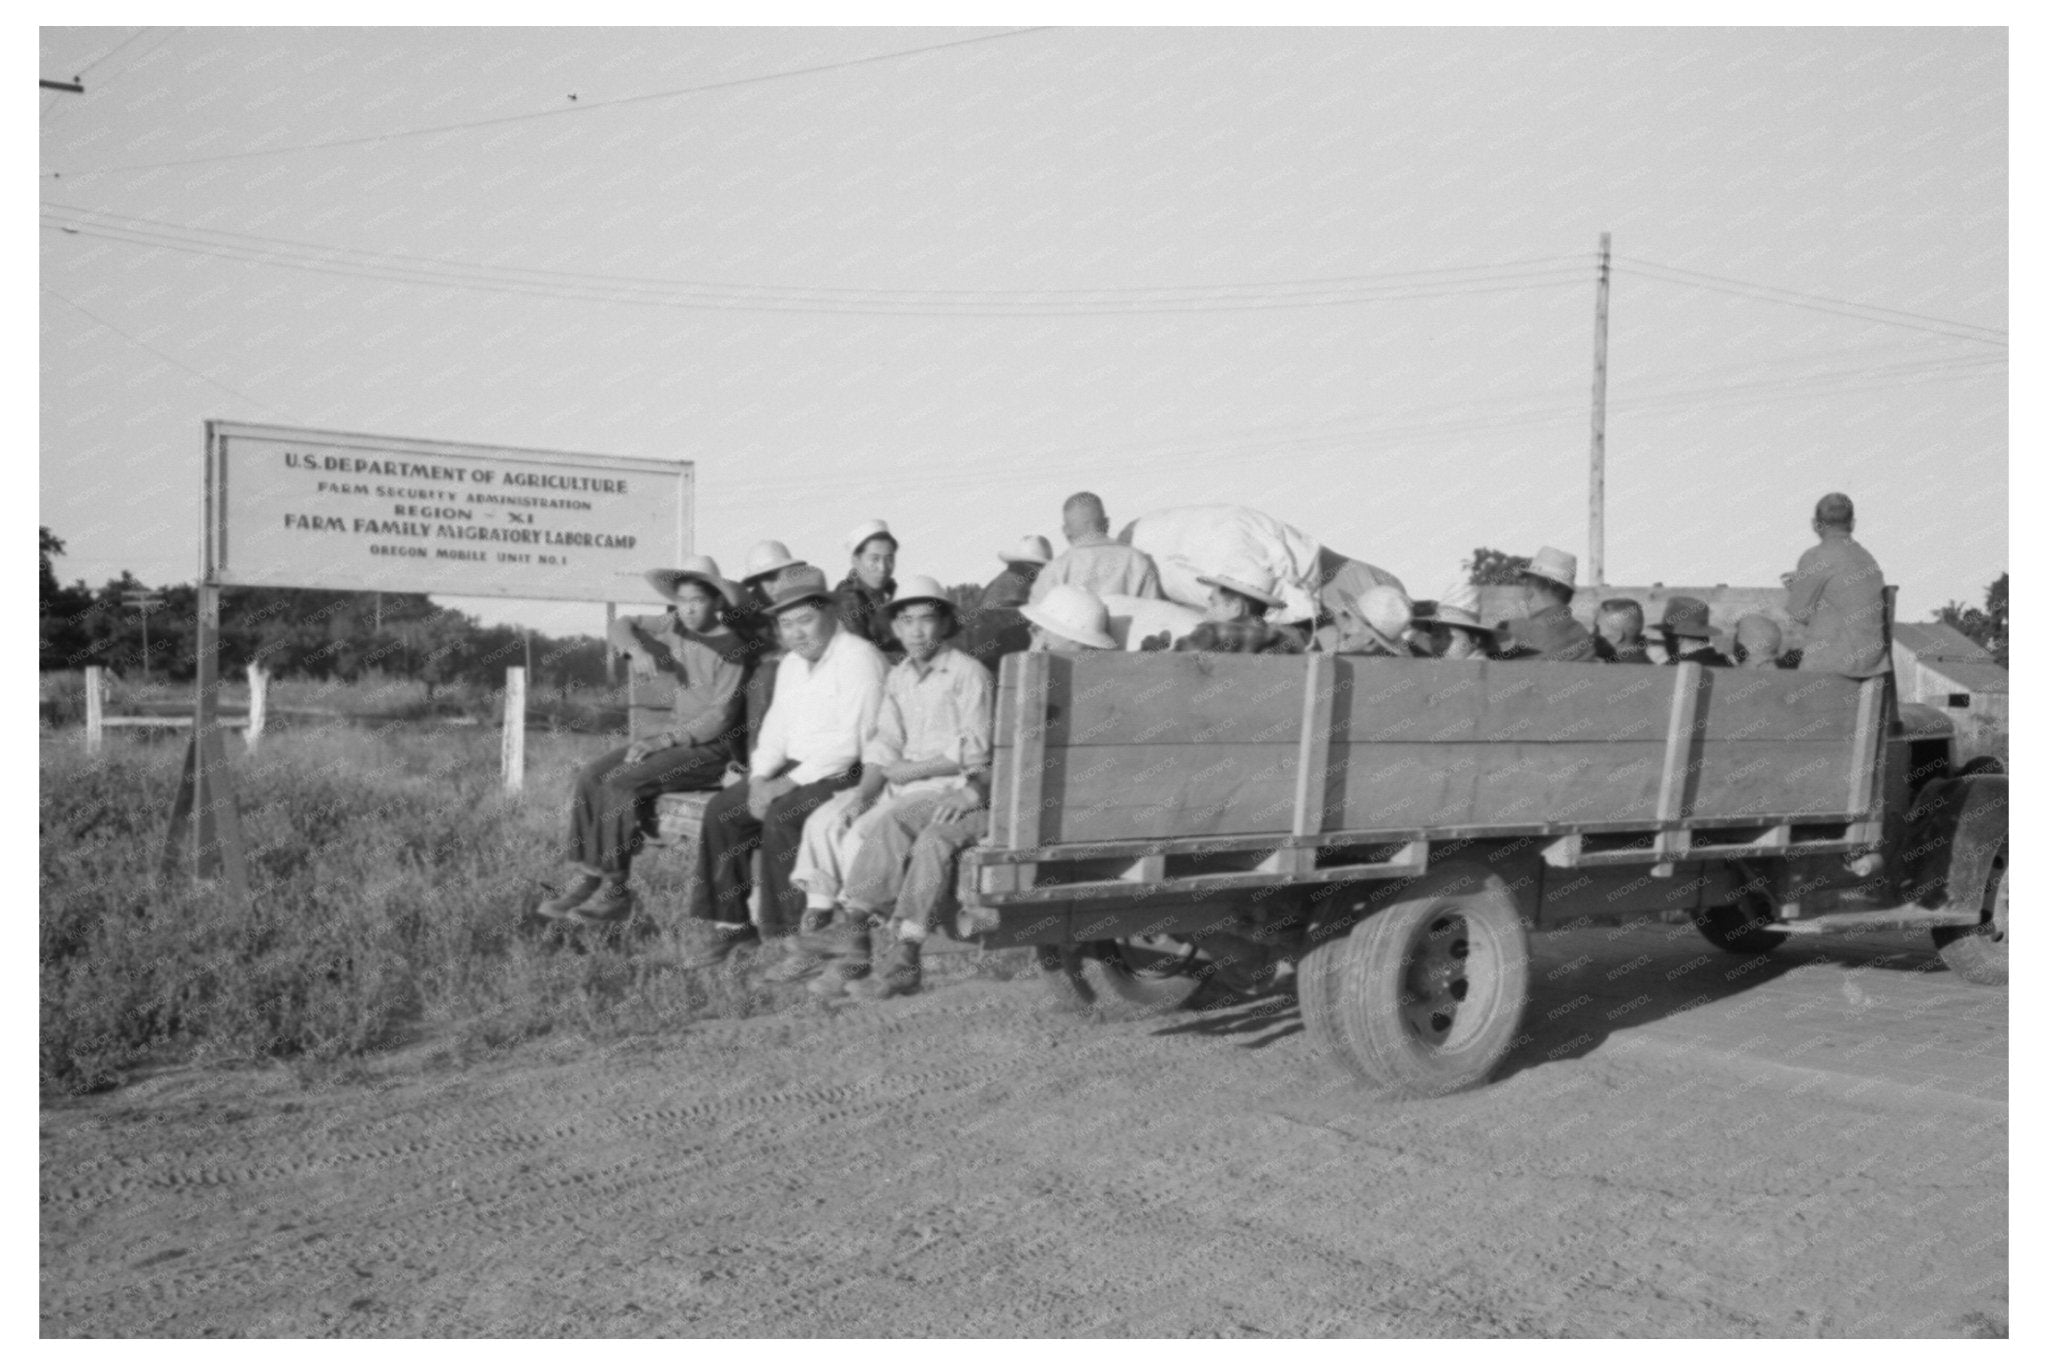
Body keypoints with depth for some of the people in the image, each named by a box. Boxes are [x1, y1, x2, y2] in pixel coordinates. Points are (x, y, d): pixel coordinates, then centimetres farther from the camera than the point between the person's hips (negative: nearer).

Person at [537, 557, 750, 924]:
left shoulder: (732, 649, -14)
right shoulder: (675, 626, 5)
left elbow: (720, 718, -17)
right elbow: (622, 625, 14)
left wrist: (660, 741, -21)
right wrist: (637, 650, -9)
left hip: (712, 747, -7)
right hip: (676, 738, 7)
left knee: (621, 784, -24)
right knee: (591, 777, -10)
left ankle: (615, 891, -17)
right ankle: (584, 881, -11)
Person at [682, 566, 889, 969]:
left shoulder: (858, 657, -13)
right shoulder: (791, 665, 15)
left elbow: (850, 743, -20)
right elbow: (775, 731, 17)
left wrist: (788, 783, -20)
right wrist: (760, 779, -3)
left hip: (846, 774, -8)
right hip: (795, 771, 8)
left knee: (781, 817, -30)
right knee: (722, 811, -8)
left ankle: (790, 935, -20)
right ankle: (725, 922, -1)